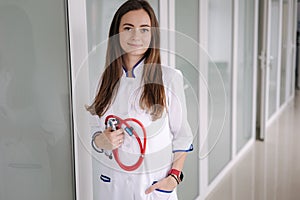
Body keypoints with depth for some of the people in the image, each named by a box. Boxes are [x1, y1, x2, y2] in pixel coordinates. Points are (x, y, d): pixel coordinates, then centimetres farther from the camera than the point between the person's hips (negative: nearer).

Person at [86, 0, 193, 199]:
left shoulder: (170, 77, -11)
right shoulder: (107, 79, 1)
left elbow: (181, 134, -4)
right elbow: (100, 132, 9)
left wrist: (174, 176, -12)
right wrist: (100, 141, -11)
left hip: (154, 182, -3)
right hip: (111, 181, 3)